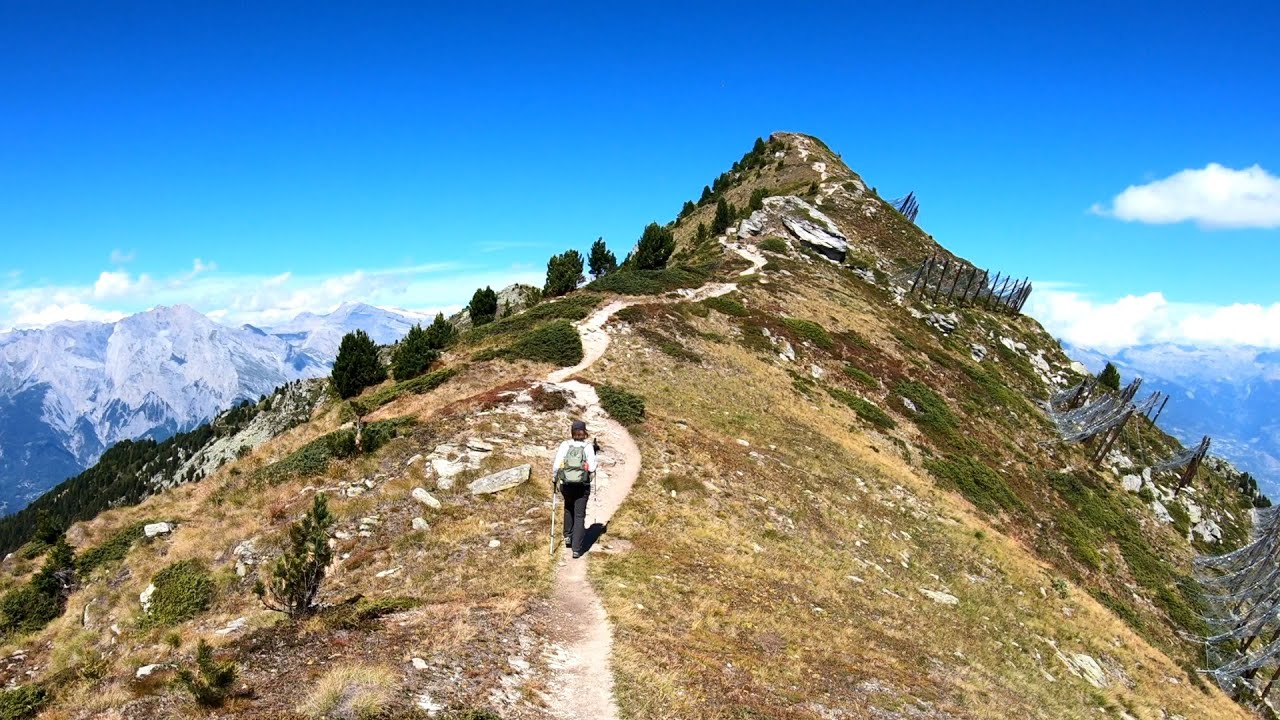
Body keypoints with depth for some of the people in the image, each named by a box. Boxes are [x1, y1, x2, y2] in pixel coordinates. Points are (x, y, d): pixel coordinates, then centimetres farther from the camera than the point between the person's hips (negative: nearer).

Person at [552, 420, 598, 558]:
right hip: (583, 485, -2)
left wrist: (554, 480, 7)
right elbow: (592, 468, -10)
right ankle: (576, 549, 2)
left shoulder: (564, 445, -5)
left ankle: (568, 536, 29)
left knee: (568, 508, 31)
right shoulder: (588, 447, -7)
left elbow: (556, 465, -7)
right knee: (579, 515, 7)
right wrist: (591, 473, 12)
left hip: (566, 484, 2)